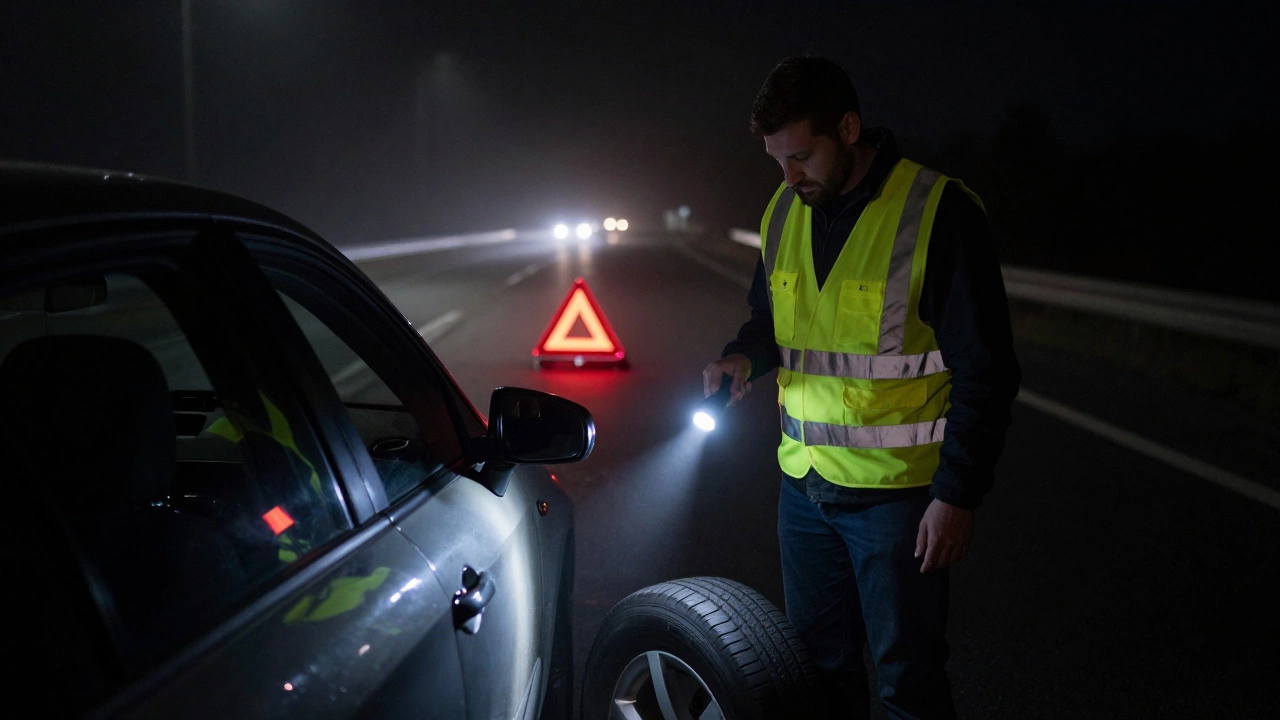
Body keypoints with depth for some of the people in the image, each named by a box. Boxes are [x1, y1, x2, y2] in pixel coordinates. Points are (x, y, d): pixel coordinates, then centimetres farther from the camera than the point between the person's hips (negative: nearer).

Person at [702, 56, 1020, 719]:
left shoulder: (939, 211, -15)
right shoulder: (784, 211, 4)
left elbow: (984, 370, -13)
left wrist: (958, 495, -15)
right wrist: (745, 355, -4)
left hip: (897, 491, -5)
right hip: (803, 482, 6)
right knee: (819, 662, 19)